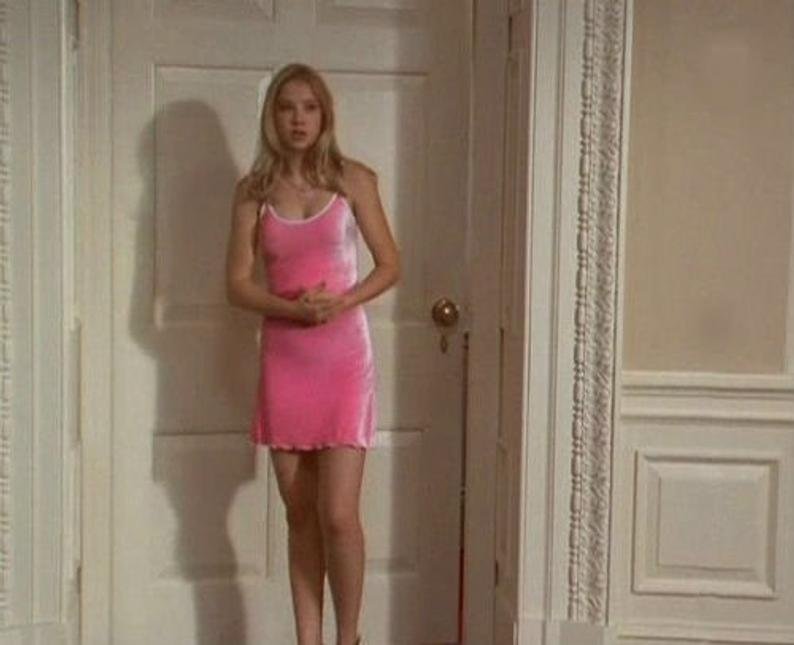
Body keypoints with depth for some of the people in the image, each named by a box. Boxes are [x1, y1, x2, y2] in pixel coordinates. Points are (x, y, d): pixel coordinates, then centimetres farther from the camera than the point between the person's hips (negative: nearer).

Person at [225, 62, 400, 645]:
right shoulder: (254, 190, 5)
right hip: (283, 359, 3)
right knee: (300, 514, 9)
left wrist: (341, 301, -14)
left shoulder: (353, 179, 0)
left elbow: (390, 265, 3)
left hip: (343, 357, -2)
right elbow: (238, 283, 3)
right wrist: (293, 307, -15)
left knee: (338, 514, -7)